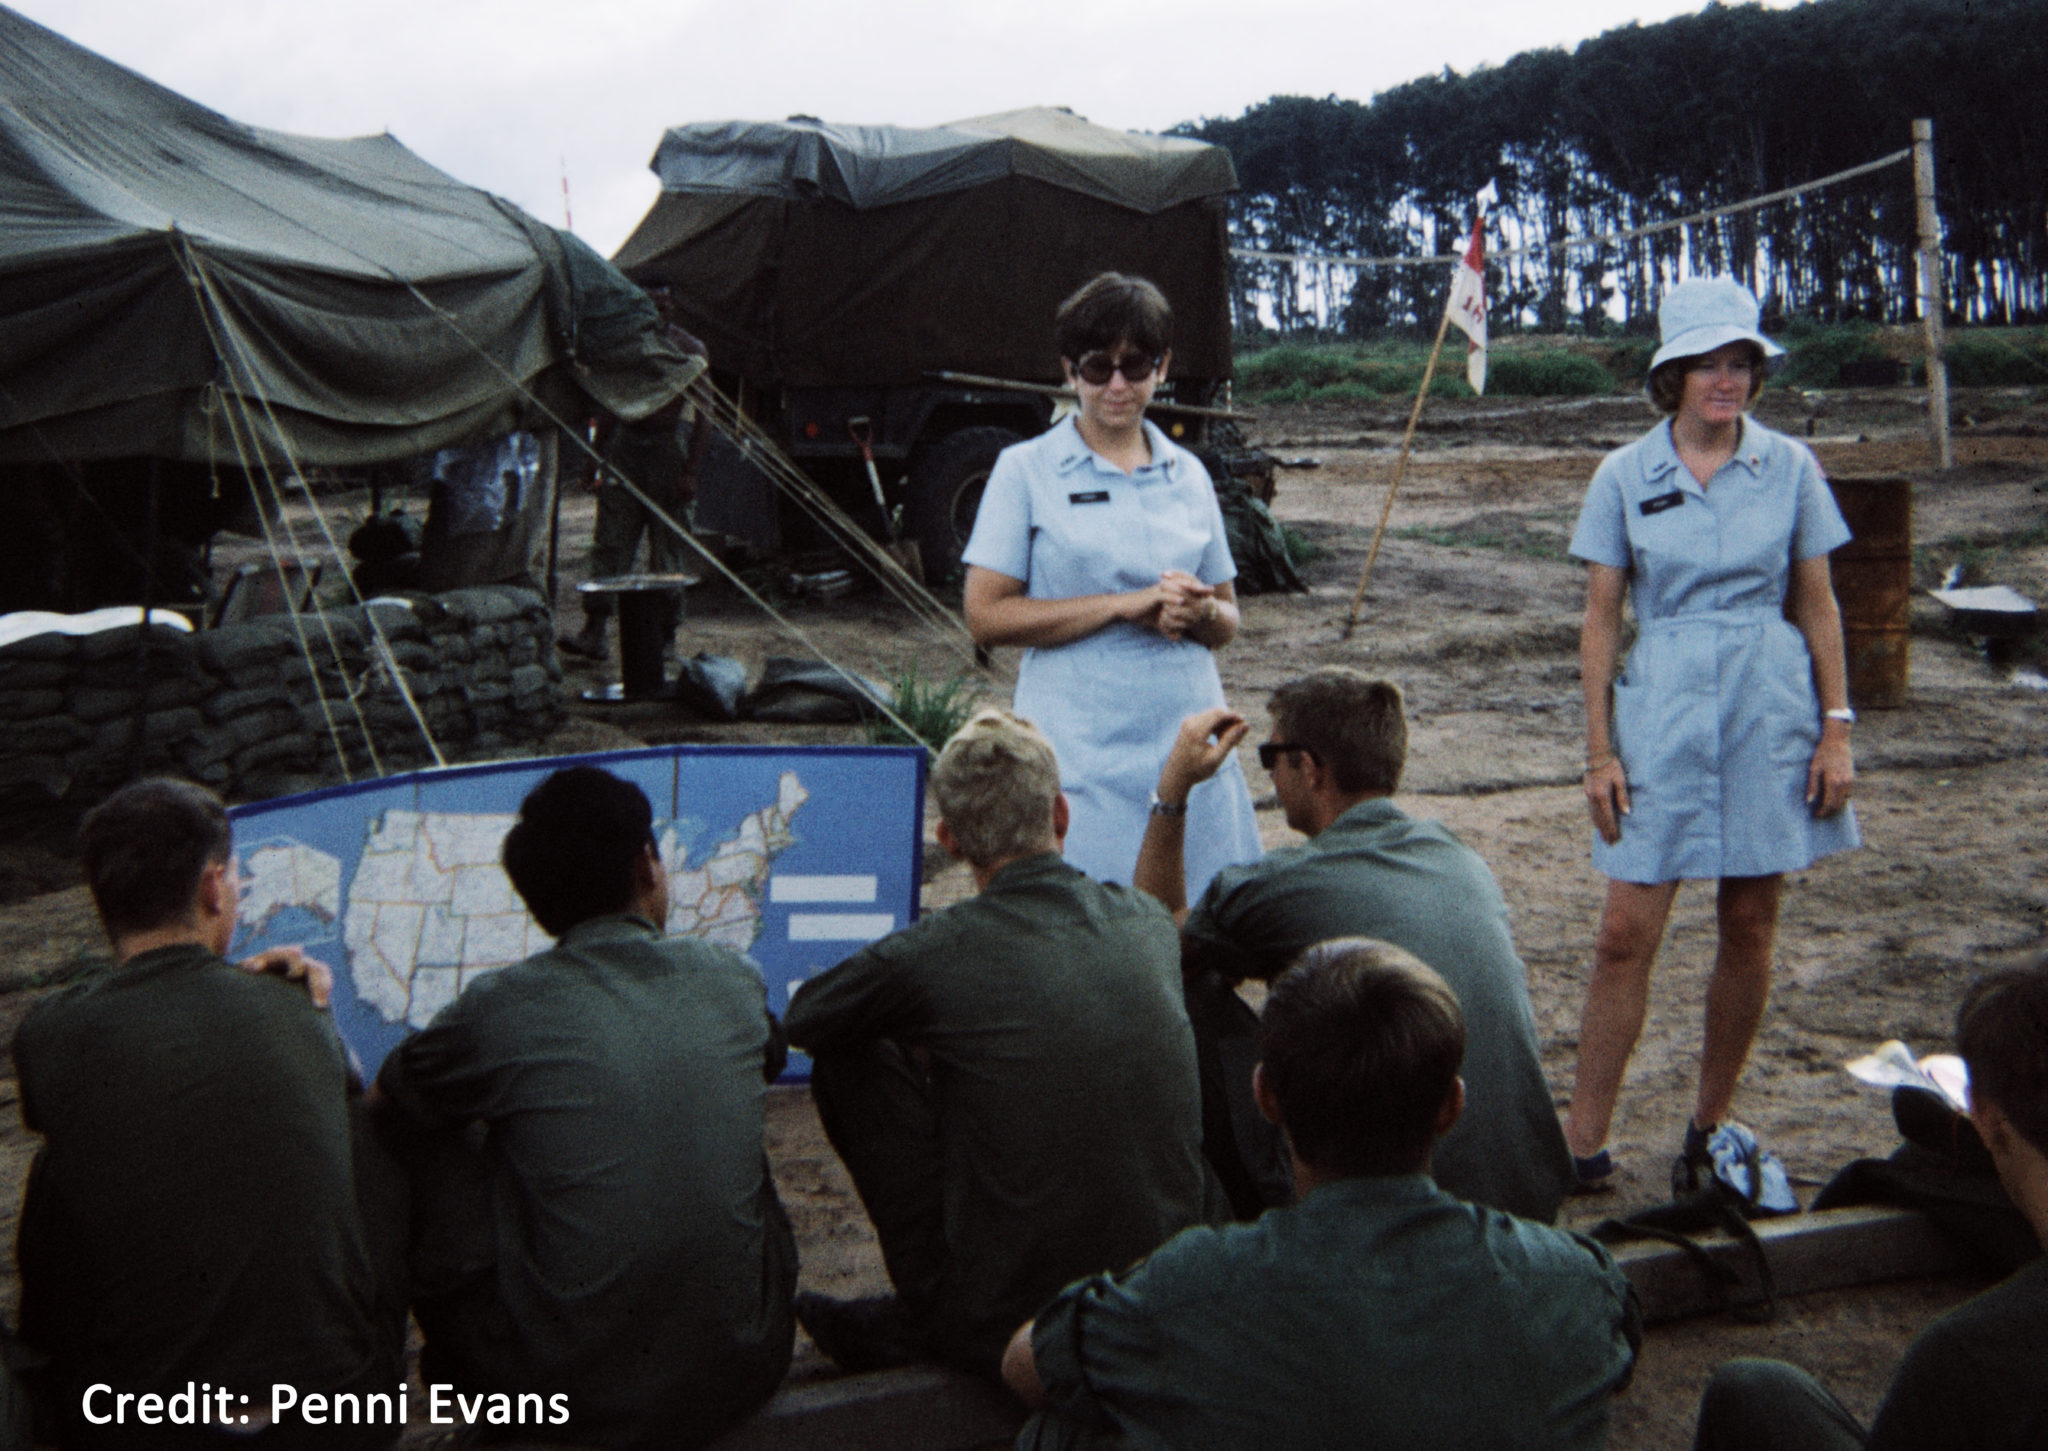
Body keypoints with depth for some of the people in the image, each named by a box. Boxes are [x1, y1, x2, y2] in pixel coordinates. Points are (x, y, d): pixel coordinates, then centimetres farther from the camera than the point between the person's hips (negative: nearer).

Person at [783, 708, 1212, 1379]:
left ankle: (920, 1322, 16)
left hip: (1007, 1330, -5)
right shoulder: (1148, 920, 0)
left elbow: (802, 1020, 5)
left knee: (849, 1057, 7)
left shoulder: (932, 955, -16)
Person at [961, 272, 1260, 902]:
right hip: (1079, 754, -3)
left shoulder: (1188, 474, 13)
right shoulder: (1025, 470, 2)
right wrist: (1126, 603, -13)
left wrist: (1199, 613, -6)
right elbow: (986, 617, -6)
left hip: (1190, 749, 4)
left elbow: (1228, 624, 19)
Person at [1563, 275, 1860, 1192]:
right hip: (1662, 709, -1)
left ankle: (1710, 1130, 22)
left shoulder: (1788, 467, 4)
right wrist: (1599, 751, -2)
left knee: (1750, 926, 7)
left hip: (1770, 705, 1)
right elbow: (1599, 620, 2)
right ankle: (1584, 1141, 6)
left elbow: (1817, 606, 8)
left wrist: (1836, 729, 2)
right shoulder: (1625, 476, 1)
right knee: (1628, 930, -4)